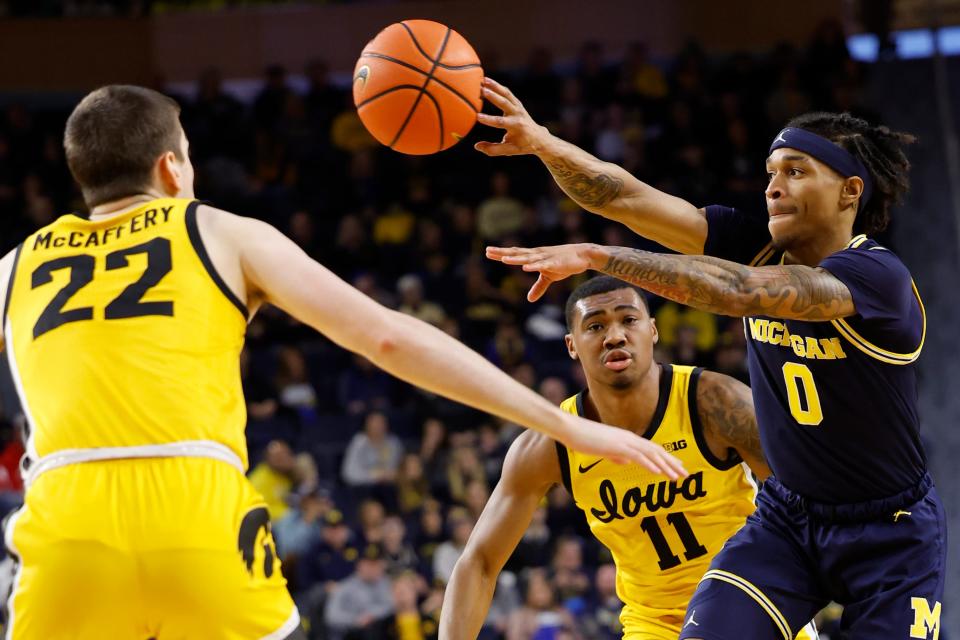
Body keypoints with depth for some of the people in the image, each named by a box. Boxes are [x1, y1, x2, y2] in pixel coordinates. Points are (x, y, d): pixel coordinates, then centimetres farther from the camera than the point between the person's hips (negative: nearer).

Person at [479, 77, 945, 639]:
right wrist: (544, 143, -32)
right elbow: (629, 199, -15)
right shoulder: (758, 246, -6)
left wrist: (597, 256, -44)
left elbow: (739, 291, -40)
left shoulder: (879, 276, -25)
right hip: (788, 513, 5)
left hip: (892, 533, -5)